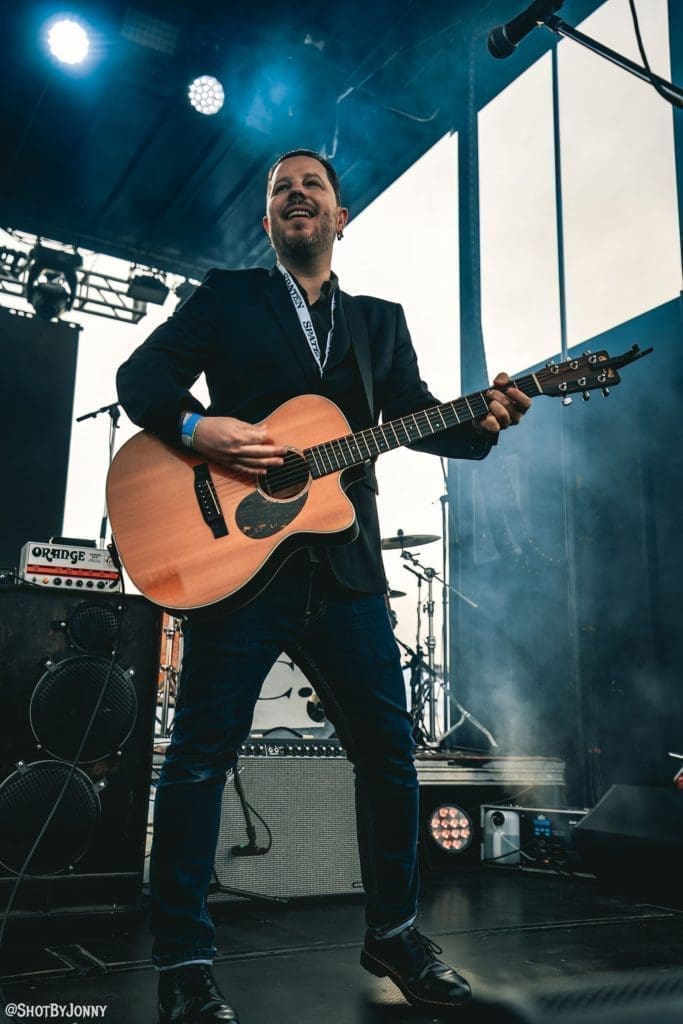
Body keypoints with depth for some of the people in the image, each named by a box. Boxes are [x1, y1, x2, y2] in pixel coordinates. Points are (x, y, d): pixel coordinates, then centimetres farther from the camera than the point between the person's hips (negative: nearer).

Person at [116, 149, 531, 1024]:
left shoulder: (380, 320, 19)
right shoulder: (224, 297, 10)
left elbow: (415, 417, 8)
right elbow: (140, 377, 2)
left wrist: (483, 421, -12)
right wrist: (196, 429, -18)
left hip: (345, 564, 4)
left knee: (389, 749, 6)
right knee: (202, 753, -2)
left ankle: (392, 933, 26)